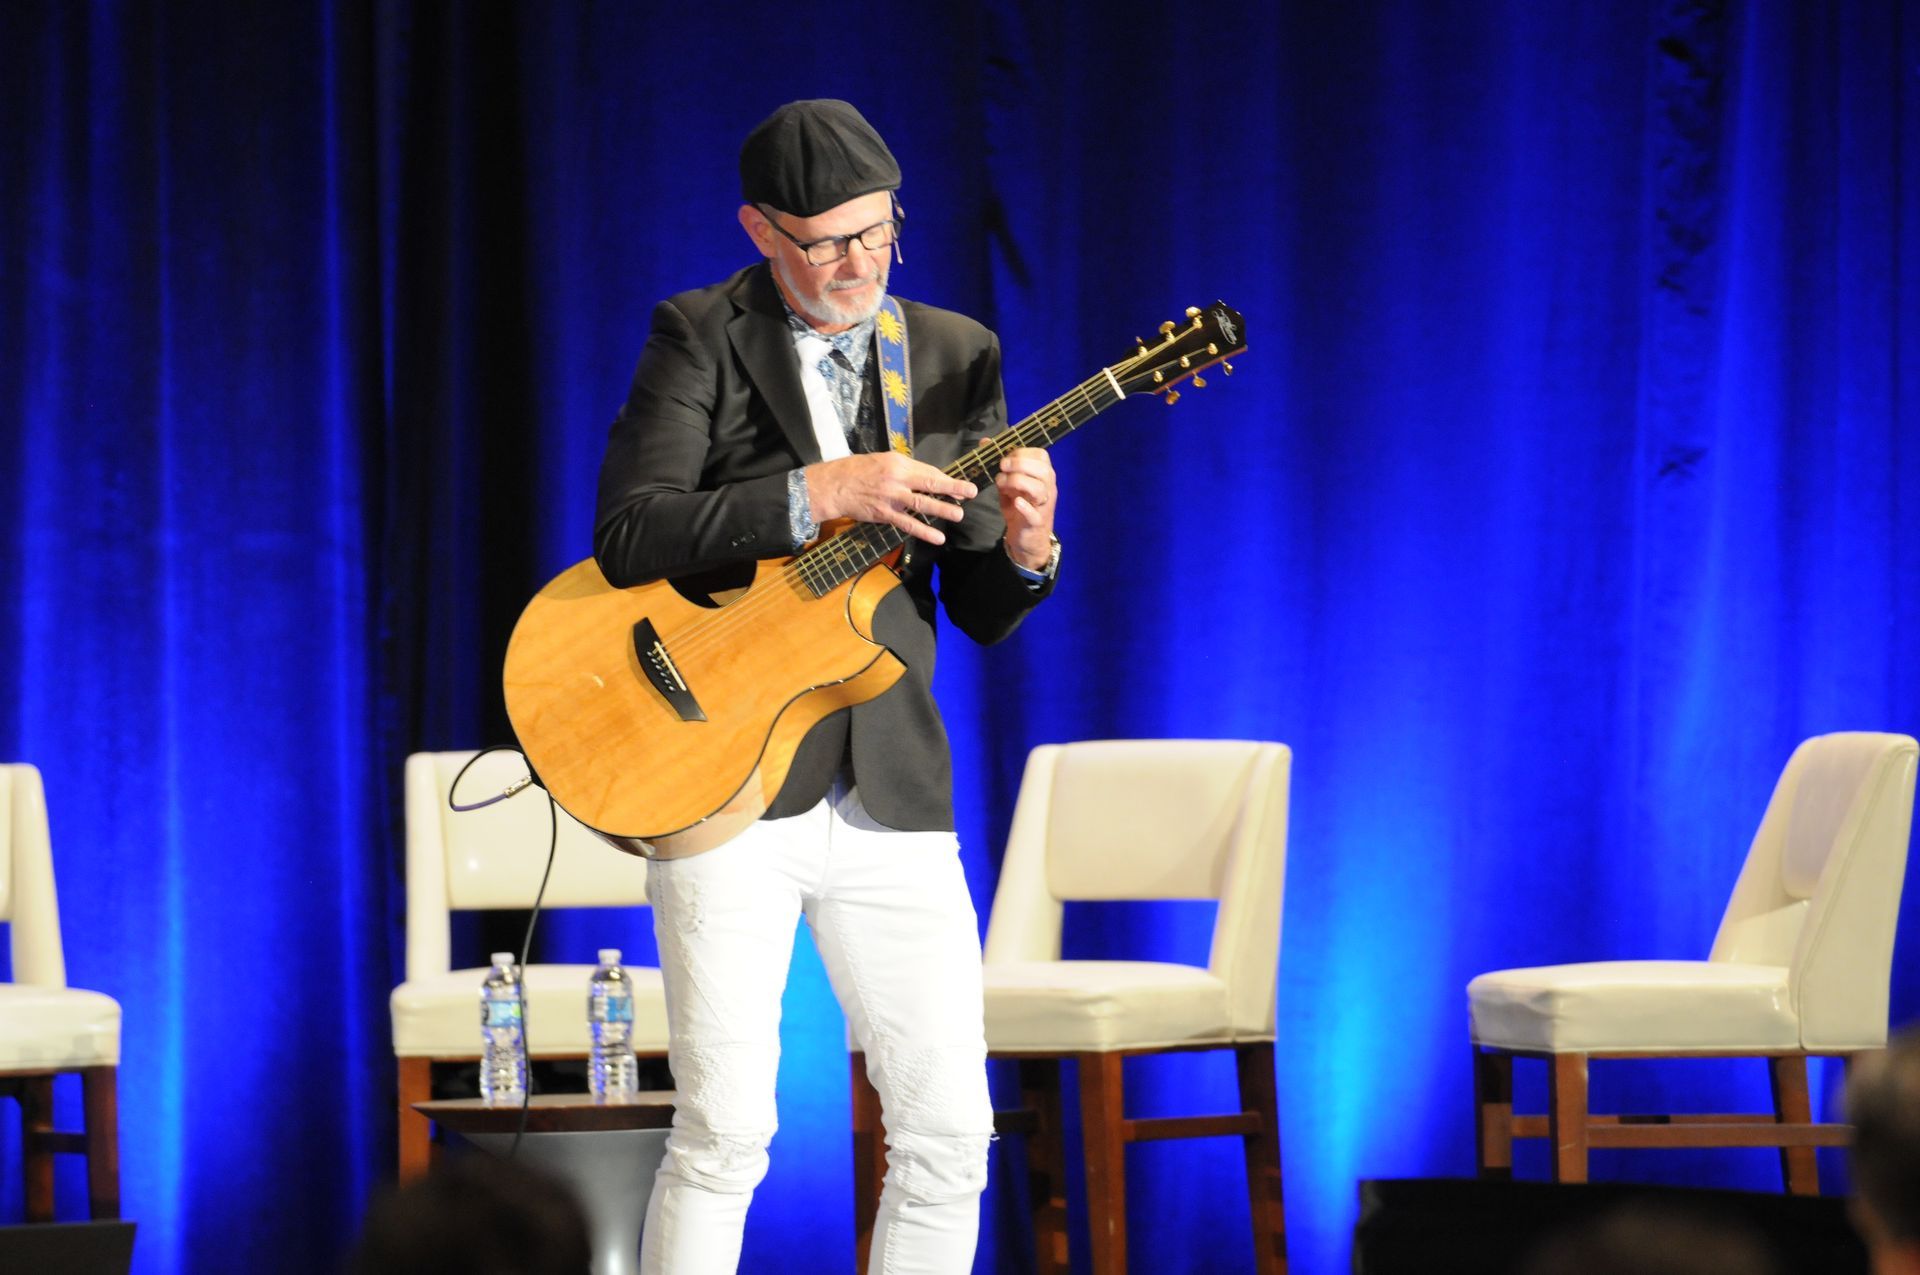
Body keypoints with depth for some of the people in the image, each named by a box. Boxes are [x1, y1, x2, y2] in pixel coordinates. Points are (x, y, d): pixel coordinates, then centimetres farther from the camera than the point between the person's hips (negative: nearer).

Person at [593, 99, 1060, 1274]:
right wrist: (816, 495, -20)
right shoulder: (701, 338, 0)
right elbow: (628, 537, -13)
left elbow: (981, 612, 12)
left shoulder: (954, 357, 12)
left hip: (893, 795, 4)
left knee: (950, 1131, 1)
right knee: (726, 1130, -9)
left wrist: (1026, 551, -11)